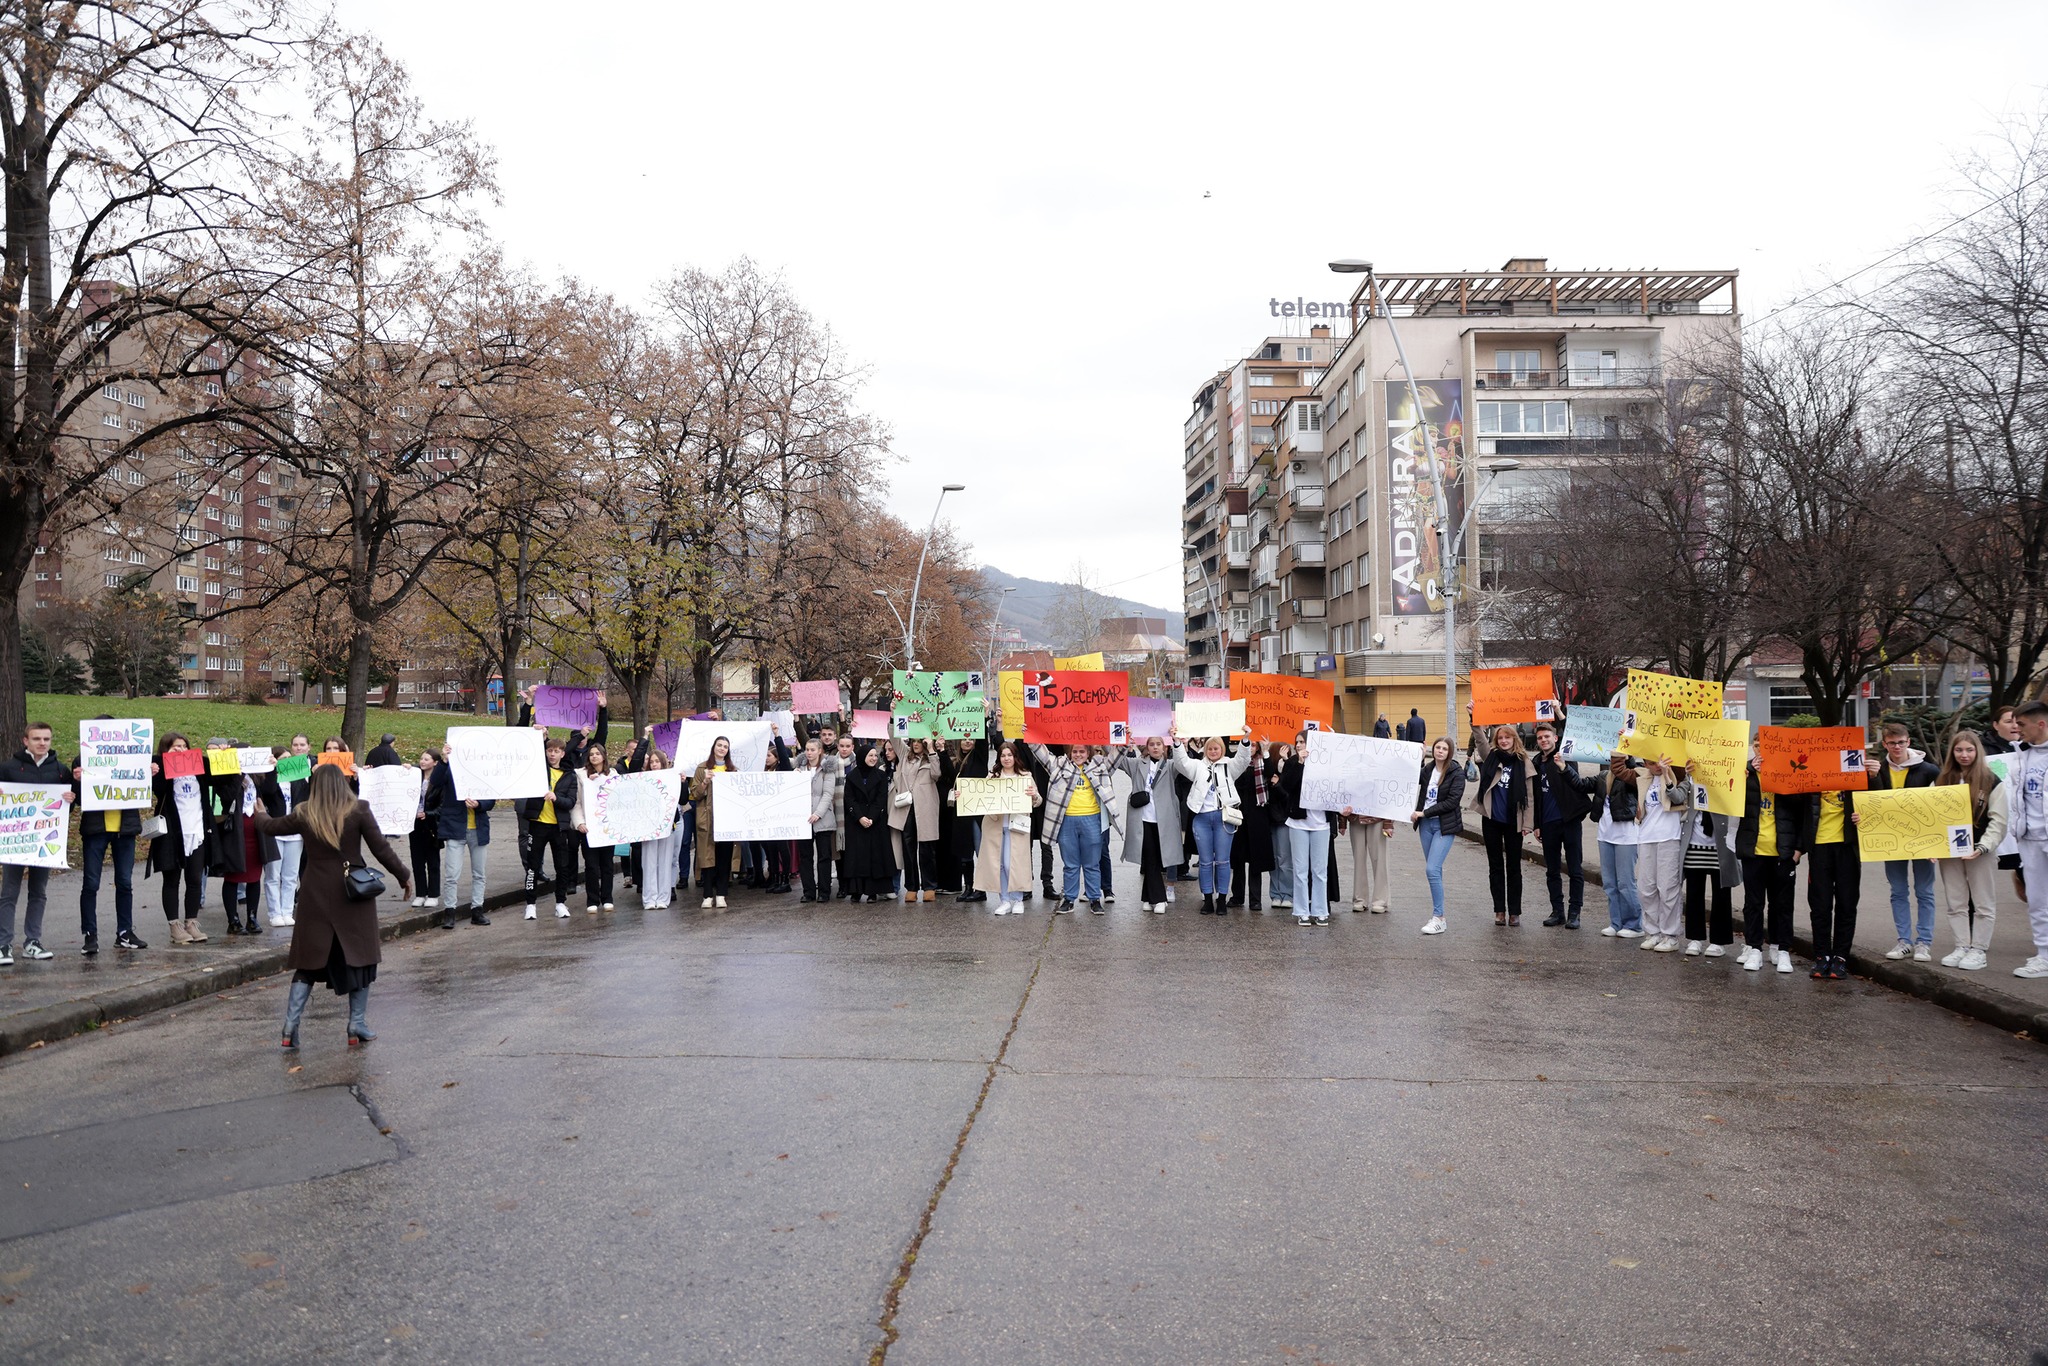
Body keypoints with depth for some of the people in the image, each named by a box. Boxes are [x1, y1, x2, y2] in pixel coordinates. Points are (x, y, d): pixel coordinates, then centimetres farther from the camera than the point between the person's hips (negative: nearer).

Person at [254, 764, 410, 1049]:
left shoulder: (304, 815, -2)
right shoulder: (358, 810, -9)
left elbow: (269, 827, 17)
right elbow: (381, 849, -7)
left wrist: (260, 815, 40)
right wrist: (404, 876, 6)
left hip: (316, 896, 2)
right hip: (354, 894, -2)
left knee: (309, 960, 10)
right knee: (360, 958, 9)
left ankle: (290, 1026, 6)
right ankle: (357, 1026, 9)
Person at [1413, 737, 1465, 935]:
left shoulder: (1456, 772, -9)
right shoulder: (1427, 769, 6)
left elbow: (1452, 801, -15)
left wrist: (1424, 812, -14)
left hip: (1445, 825, -6)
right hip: (1426, 824, 6)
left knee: (1432, 869, -14)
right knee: (1433, 870, 10)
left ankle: (1438, 918, -8)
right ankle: (1437, 913, 17)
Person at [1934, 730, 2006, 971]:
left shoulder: (1991, 781, -3)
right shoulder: (1942, 780, 8)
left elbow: (1998, 820, -7)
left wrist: (1982, 847, -17)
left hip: (1978, 851, -4)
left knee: (1983, 903, 3)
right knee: (1955, 903, 8)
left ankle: (1979, 949, 9)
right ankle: (1961, 947, 15)